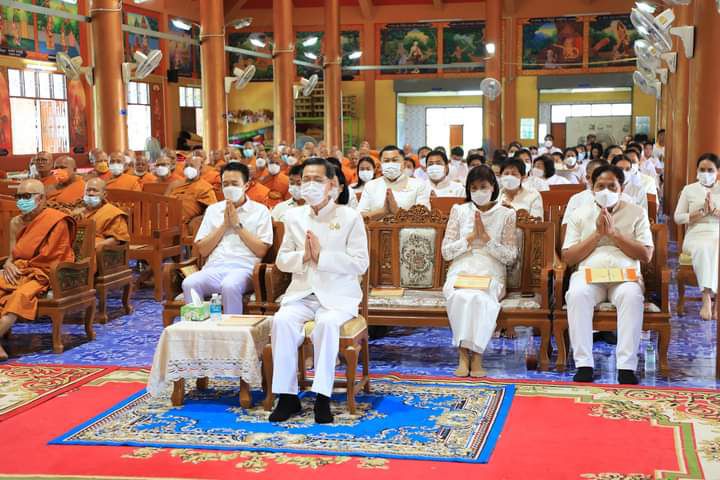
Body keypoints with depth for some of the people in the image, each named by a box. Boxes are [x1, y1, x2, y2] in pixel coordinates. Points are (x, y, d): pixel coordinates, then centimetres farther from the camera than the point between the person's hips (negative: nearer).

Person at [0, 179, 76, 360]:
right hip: (18, 273, 6)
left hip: (44, 275, -6)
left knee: (21, 295, -34)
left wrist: (21, 267, -7)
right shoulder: (16, 222, 14)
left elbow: (48, 257, -11)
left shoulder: (57, 221, -8)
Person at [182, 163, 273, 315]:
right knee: (189, 284, -30)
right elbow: (202, 250, 12)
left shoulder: (260, 210, 11)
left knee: (230, 286, -38)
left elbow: (261, 251, 1)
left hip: (243, 268, -3)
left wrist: (237, 225, 0)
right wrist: (224, 225, 4)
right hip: (214, 268, 3)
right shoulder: (213, 210, 21)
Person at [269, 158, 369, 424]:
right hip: (301, 293, 3)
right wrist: (302, 256, -9)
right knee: (282, 320, -27)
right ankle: (287, 396, -21)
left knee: (327, 322, -35)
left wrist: (321, 256, -15)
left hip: (338, 295, -3)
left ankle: (322, 397, -30)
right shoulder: (293, 216, 13)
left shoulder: (350, 217, 0)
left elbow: (361, 263, -6)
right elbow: (281, 260, 13)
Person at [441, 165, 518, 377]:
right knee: (461, 296, -35)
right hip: (460, 272, 1)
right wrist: (471, 237, -5)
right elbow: (446, 252, 7)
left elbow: (511, 257, 3)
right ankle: (463, 354, -27)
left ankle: (476, 354, -27)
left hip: (491, 275, -1)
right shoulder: (459, 211, 14)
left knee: (480, 298, -36)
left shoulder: (506, 214, 10)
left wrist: (486, 238, -8)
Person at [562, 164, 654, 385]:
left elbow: (646, 255, 3)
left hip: (625, 275, 0)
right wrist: (597, 234, -4)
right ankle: (583, 364, -34)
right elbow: (567, 257, 6)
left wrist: (614, 233, -5)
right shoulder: (579, 215, 15)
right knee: (577, 294, -35)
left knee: (632, 295, -36)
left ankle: (627, 366, -36)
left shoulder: (637, 213, 13)